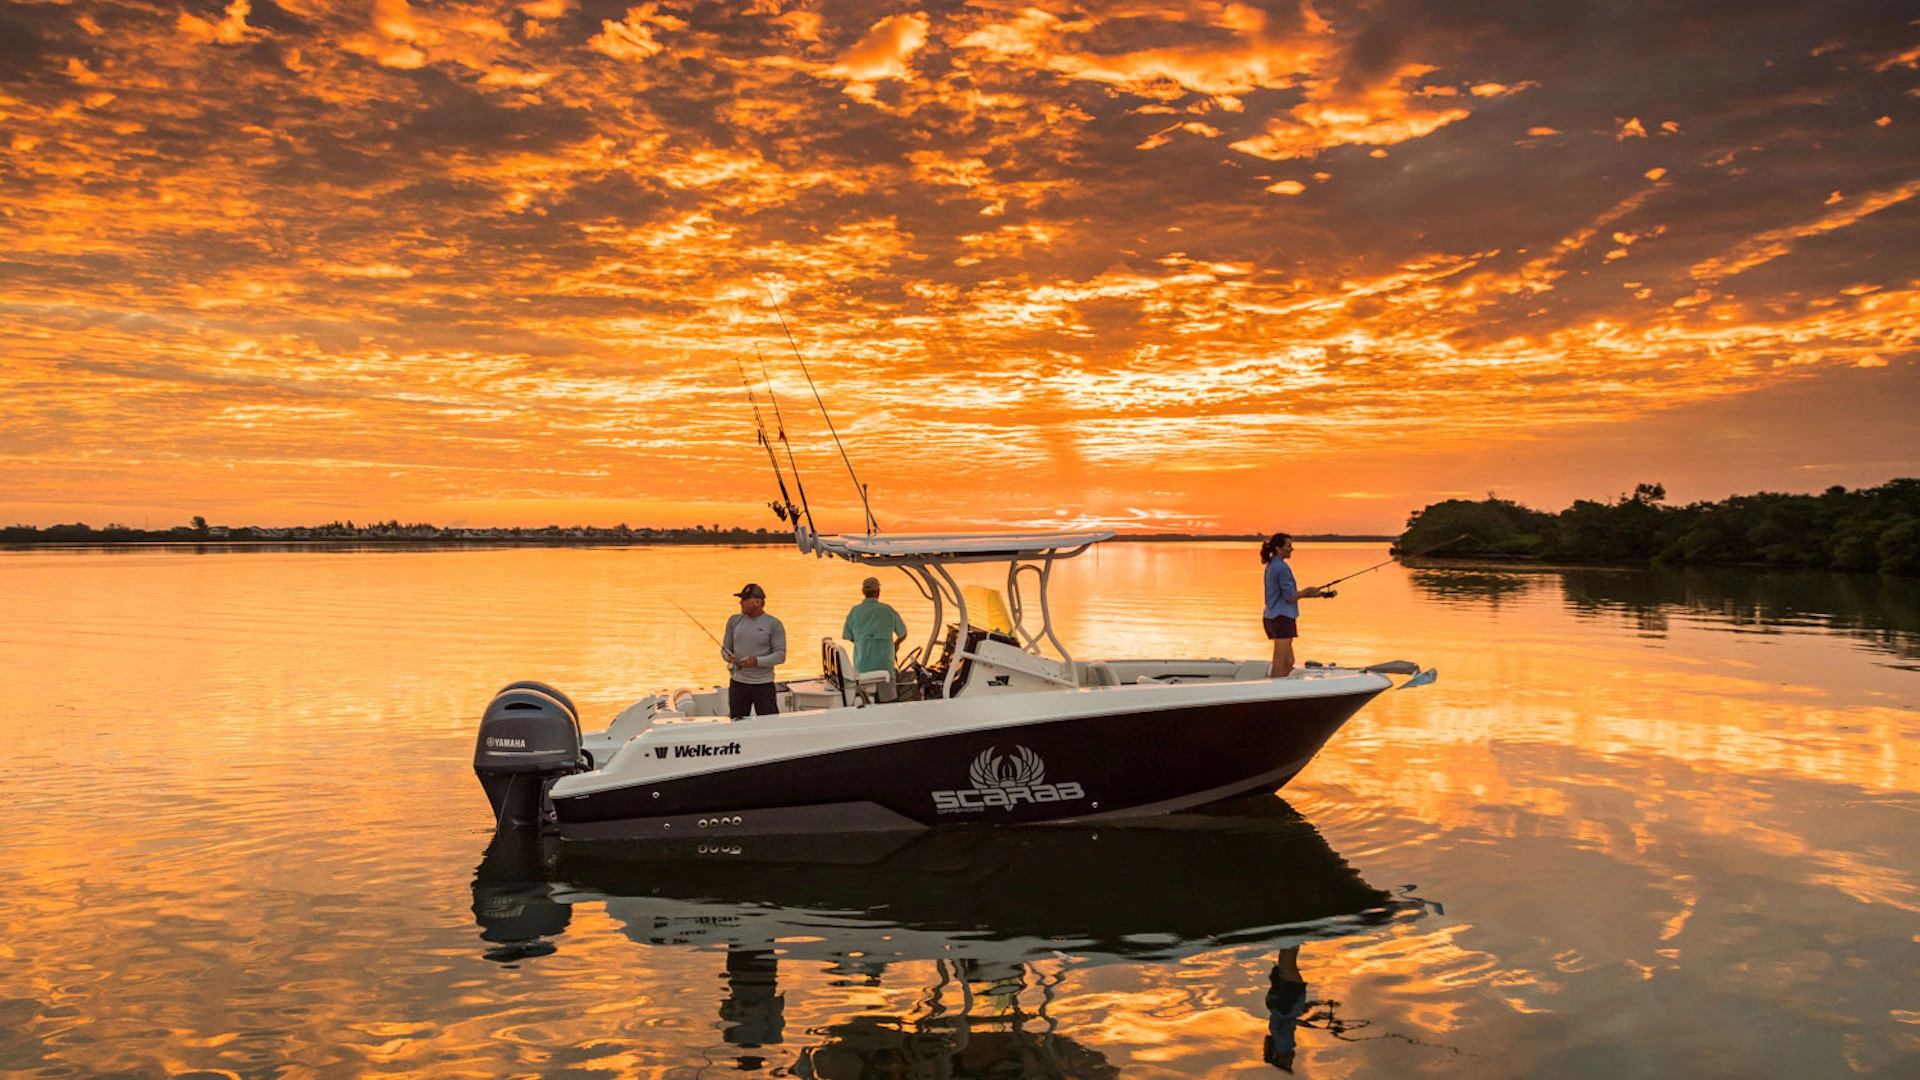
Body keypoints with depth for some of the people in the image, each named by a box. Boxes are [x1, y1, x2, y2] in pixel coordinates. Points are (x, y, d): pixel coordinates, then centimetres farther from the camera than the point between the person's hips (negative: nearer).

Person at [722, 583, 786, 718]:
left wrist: (756, 661, -21)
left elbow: (780, 655, -8)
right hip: (738, 684, 3)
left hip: (764, 685, -3)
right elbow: (725, 648, 12)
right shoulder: (734, 621, 8)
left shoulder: (773, 624, -4)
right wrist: (728, 656, -12)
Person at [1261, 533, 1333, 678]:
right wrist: (1308, 590, 1)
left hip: (1270, 617, 10)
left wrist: (1314, 594, 13)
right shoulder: (1282, 568, -16)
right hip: (1282, 617, -10)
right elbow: (1290, 598, -16)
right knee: (1280, 663, -5)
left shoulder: (1271, 566, 14)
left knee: (1288, 662, 15)